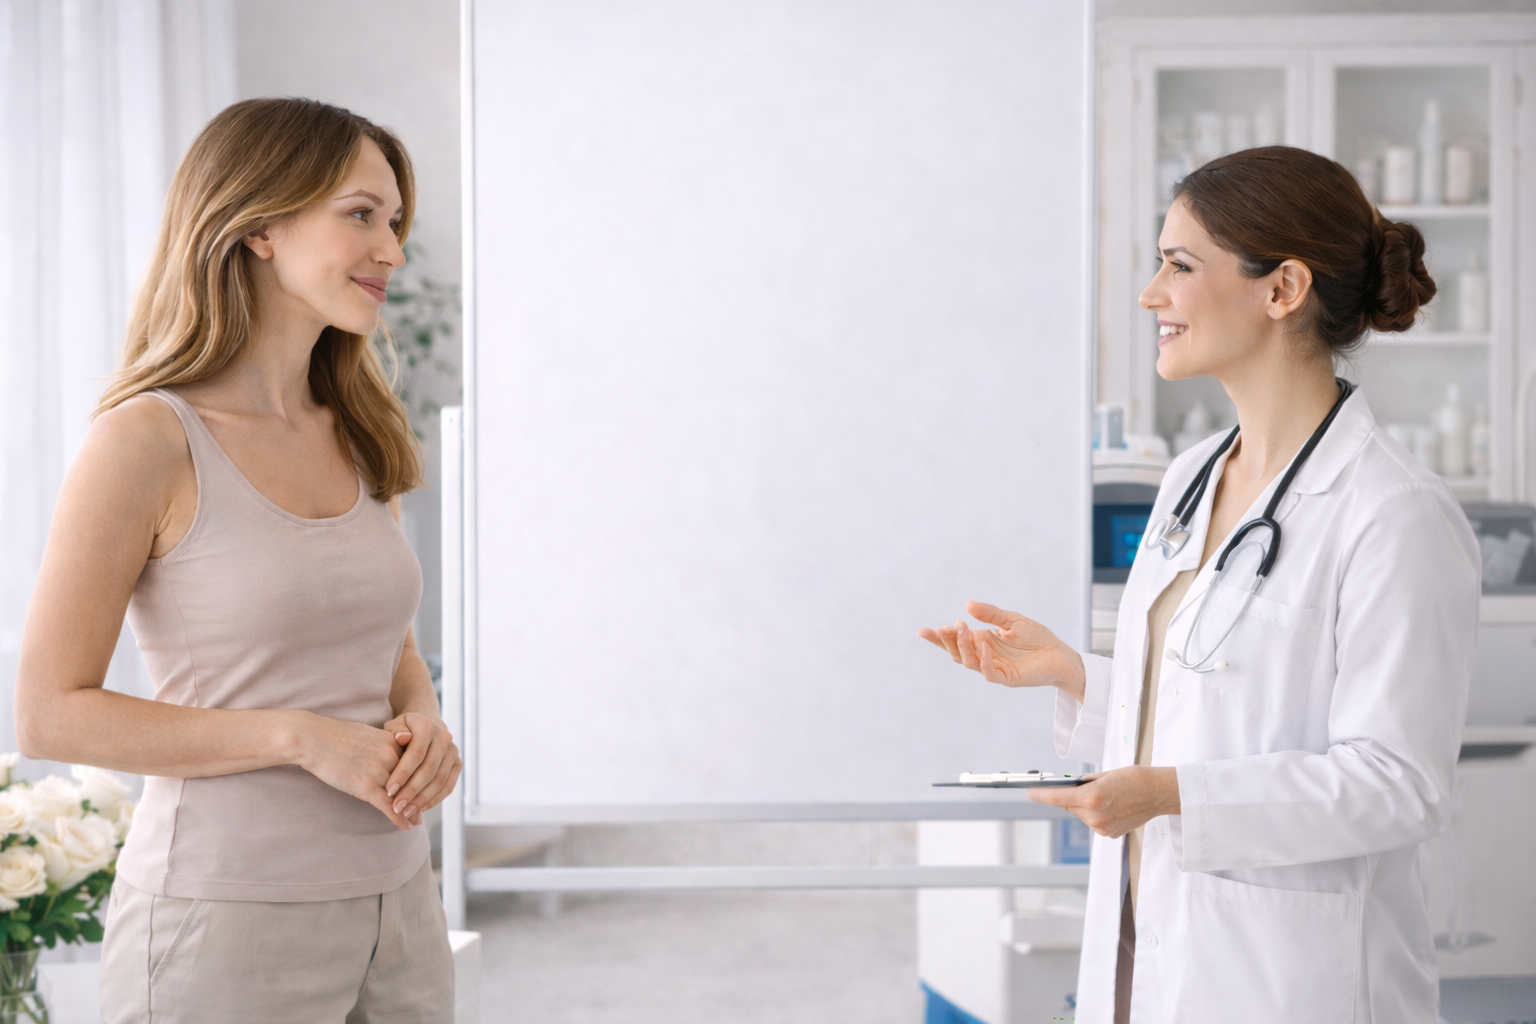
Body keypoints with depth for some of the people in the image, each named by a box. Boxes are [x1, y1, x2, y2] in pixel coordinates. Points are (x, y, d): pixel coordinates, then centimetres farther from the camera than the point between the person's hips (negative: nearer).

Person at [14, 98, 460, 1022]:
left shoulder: (361, 441, 9)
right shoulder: (149, 440, -11)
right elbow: (49, 714, -12)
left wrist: (423, 723, -4)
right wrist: (300, 738, -18)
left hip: (396, 908, 6)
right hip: (227, 917, -6)